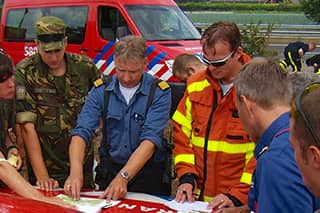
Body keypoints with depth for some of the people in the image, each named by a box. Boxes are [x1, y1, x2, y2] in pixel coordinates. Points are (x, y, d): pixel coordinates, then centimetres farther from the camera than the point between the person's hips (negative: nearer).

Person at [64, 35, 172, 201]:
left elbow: (150, 139, -17)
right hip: (109, 168, 2)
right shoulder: (101, 89, 1)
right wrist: (76, 172, -26)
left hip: (148, 174, -2)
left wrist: (123, 177, -29)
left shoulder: (159, 92, -8)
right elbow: (82, 131, -9)